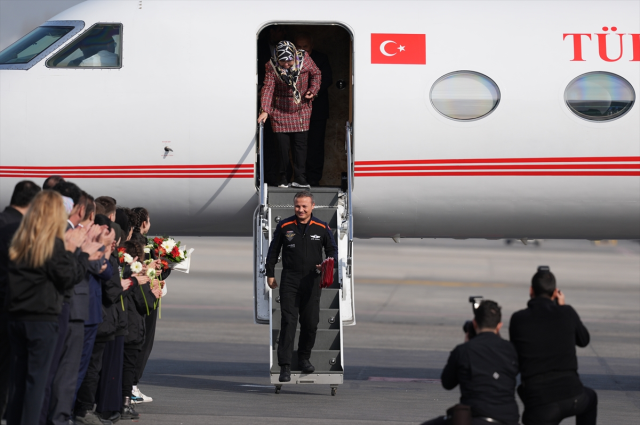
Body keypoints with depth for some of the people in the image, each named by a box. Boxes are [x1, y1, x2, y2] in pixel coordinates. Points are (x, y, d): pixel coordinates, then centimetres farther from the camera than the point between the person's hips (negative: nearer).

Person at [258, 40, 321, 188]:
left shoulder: (304, 59, -9)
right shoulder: (272, 66, -13)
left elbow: (316, 74, 8)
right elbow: (268, 88, -15)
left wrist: (313, 90, -7)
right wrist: (265, 110, -24)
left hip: (301, 111, 1)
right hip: (280, 112, -1)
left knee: (301, 143, -2)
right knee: (282, 145, -2)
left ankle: (299, 179, 4)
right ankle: (282, 180, 10)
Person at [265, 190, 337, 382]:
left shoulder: (322, 228, 1)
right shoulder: (284, 226, -1)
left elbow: (333, 251, 10)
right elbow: (273, 251, 9)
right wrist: (270, 274, 8)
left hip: (312, 281, 2)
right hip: (289, 280, -2)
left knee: (311, 322, 8)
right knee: (288, 321, -10)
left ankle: (304, 358, 30)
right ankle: (285, 366, -13)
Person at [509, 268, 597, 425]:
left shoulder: (518, 319, -2)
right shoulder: (567, 313, 1)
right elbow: (583, 340, 22)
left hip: (540, 403, -2)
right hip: (572, 397, 2)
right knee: (589, 398, 38)